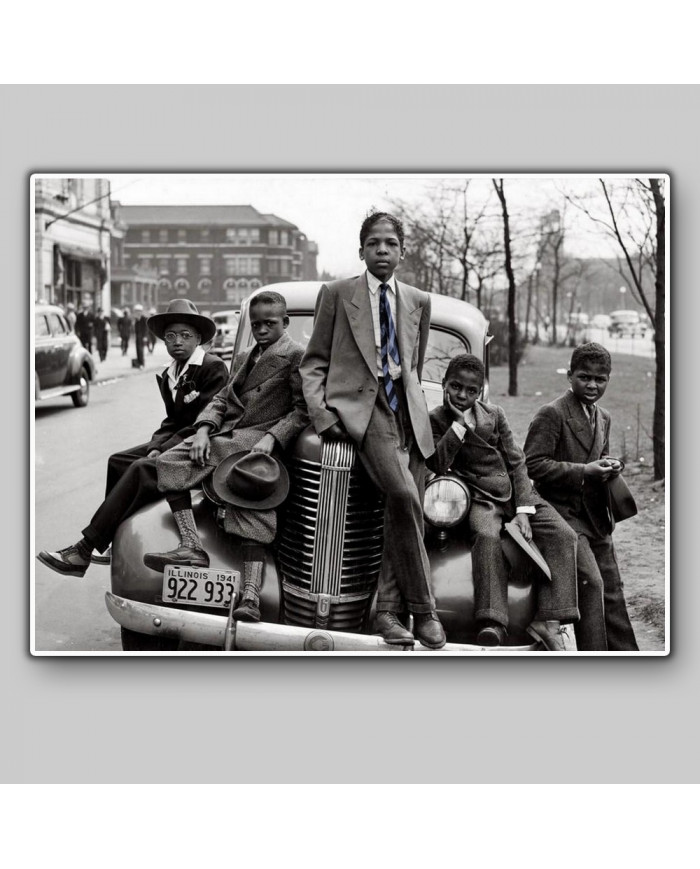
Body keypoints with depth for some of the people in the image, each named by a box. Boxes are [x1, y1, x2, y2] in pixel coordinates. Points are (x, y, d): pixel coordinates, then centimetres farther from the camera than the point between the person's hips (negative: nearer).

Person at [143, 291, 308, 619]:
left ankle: (249, 596, -34)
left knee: (254, 506, -27)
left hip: (259, 441, -7)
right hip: (226, 434, 8)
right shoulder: (243, 358, 29)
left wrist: (271, 438, -19)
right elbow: (222, 398, 20)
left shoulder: (296, 355, 5)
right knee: (169, 462, -12)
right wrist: (204, 429, 0)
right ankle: (191, 548, -21)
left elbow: (302, 410, -4)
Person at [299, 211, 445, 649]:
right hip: (358, 404, -4)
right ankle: (423, 608, -15)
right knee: (403, 494, -25)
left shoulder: (419, 301, 20)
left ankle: (388, 609, 1)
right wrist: (320, 411, -5)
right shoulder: (337, 294, 11)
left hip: (408, 410, 5)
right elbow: (314, 362, 9)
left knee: (407, 508, -9)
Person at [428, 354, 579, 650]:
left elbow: (516, 461, 7)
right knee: (487, 536, -37)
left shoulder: (494, 414, 11)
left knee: (563, 536, -18)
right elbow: (438, 464, -12)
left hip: (515, 492, 4)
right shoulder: (436, 420, 4)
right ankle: (491, 625, -45)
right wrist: (460, 423, -12)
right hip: (480, 498, -4)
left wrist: (523, 510, -5)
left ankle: (548, 620, -23)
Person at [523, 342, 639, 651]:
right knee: (590, 582, -18)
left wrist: (608, 467, 3)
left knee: (612, 591, 11)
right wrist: (582, 471, -21)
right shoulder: (551, 414, -11)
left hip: (596, 518, 8)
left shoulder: (603, 418, 16)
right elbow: (533, 464, -18)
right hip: (563, 512, -8)